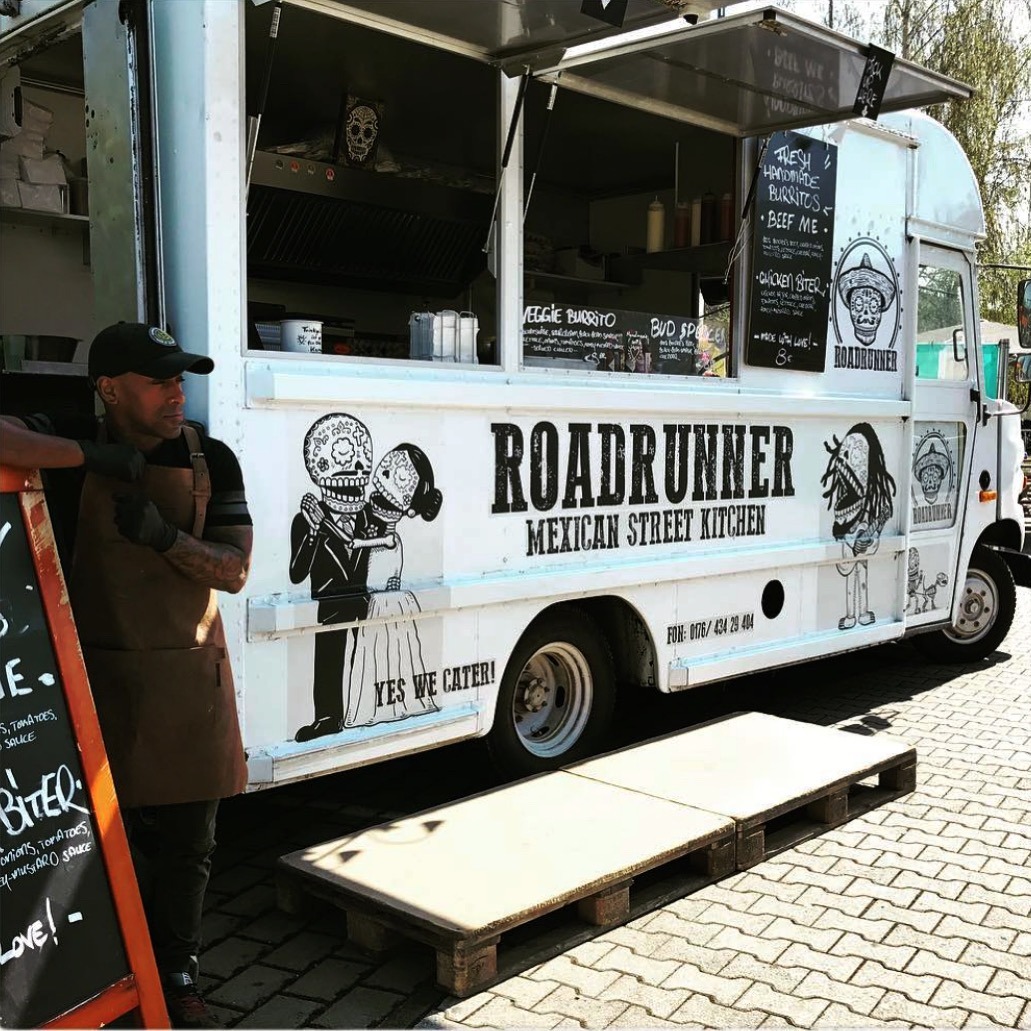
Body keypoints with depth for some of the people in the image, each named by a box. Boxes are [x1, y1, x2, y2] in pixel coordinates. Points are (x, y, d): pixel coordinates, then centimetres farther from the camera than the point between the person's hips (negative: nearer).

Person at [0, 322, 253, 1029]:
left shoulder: (211, 459, -1)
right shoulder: (72, 444, -5)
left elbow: (234, 571, -4)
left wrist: (166, 536, -20)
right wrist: (87, 456, -24)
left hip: (189, 677, 2)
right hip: (98, 673, -2)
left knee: (187, 844, 11)